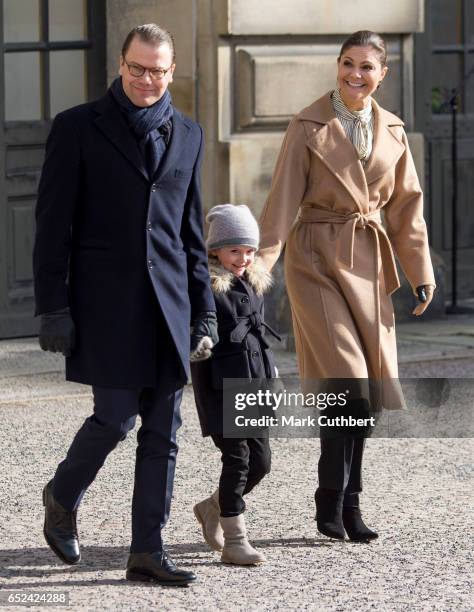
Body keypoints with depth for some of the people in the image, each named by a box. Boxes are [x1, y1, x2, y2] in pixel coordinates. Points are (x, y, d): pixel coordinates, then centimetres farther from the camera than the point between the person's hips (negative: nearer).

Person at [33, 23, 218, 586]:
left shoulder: (186, 135, 12)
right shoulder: (77, 128, -1)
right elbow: (53, 223, -3)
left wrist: (203, 308, 13)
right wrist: (52, 307, -9)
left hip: (167, 303, 4)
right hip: (106, 301, -4)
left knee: (162, 431, 2)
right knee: (116, 417, -8)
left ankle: (147, 551, 8)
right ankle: (62, 498, 21)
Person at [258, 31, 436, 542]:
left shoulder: (391, 130, 9)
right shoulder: (308, 127, -4)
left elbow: (406, 206, 14)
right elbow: (282, 199, -7)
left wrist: (421, 272, 13)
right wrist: (260, 266, -15)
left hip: (368, 264, 5)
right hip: (317, 260, -5)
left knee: (365, 385, 5)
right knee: (346, 382, -14)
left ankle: (346, 504, 15)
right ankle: (331, 504, -4)